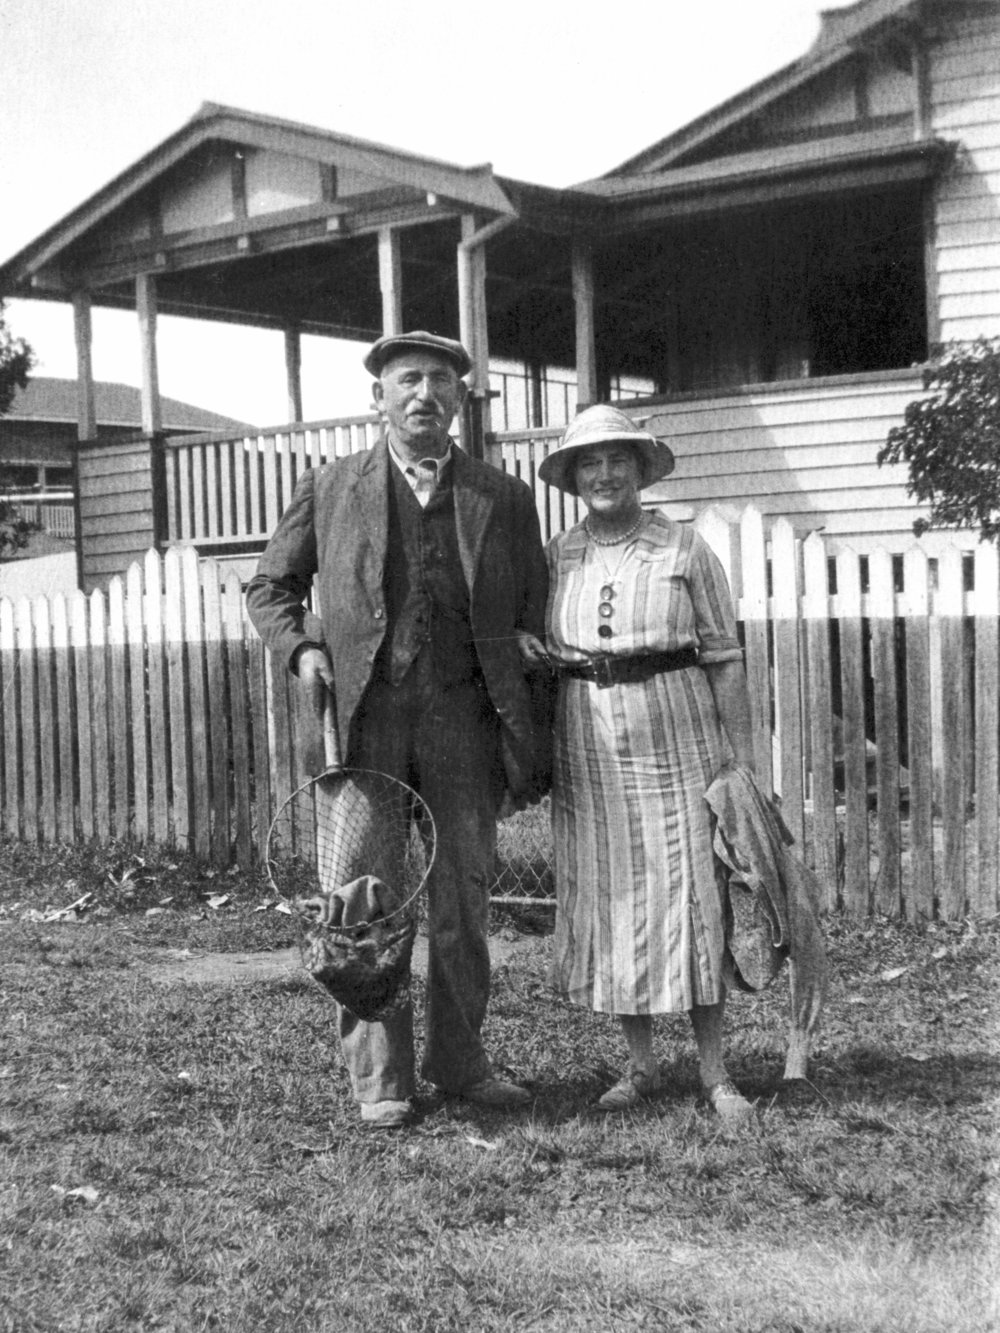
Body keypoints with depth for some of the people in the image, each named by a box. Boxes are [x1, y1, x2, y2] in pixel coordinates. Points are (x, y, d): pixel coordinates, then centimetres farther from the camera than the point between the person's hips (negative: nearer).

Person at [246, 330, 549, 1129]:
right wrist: (301, 650, -4)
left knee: (463, 904, 6)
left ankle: (460, 1062, 21)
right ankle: (380, 1077, 13)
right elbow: (269, 589, 17)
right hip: (364, 719, -1)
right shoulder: (329, 490, 8)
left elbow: (534, 623, 10)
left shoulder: (504, 498, 10)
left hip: (463, 724, 1)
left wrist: (534, 746, 4)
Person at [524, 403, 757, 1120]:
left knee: (691, 898, -1)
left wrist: (741, 758, -6)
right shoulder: (555, 557, 8)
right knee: (607, 900, 6)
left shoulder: (684, 549, 0)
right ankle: (640, 1064, 19)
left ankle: (715, 1072, 8)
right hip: (587, 748, 3)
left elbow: (725, 657, -1)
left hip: (676, 741, -3)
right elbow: (535, 656, 15)